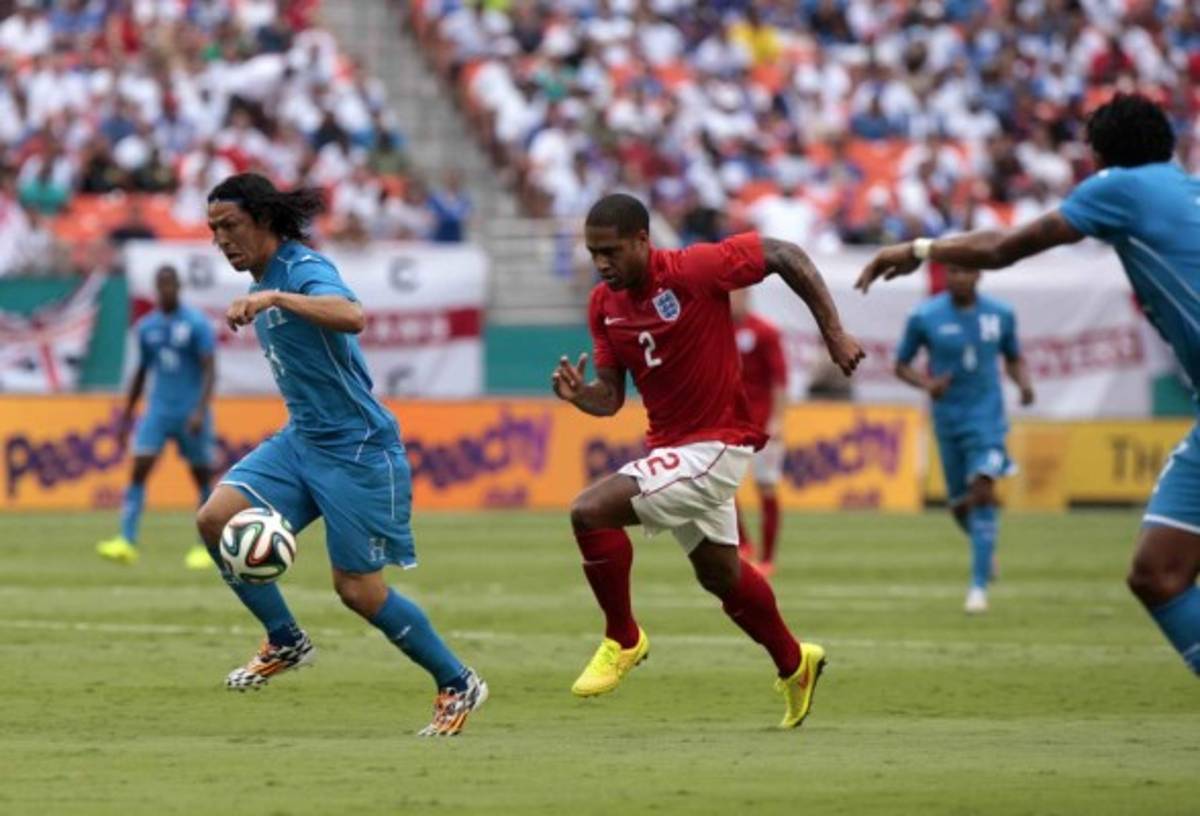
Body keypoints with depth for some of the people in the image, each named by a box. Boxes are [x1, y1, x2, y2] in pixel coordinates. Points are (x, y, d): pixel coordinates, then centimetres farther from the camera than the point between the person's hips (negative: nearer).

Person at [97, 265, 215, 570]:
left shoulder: (197, 324, -6)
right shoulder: (147, 327, 9)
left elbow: (209, 370, -10)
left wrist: (201, 411, -22)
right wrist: (127, 415, 19)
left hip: (191, 412, -4)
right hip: (158, 410, 4)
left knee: (202, 476, 4)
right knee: (139, 470, -11)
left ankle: (206, 548, 15)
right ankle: (127, 542, -17)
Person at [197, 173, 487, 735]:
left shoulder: (303, 271, -17)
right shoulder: (266, 280, 11)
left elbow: (351, 317, -40)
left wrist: (273, 298, -47)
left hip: (356, 448, -8)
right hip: (301, 439, 8)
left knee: (358, 589, -4)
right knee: (216, 518, -11)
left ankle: (457, 685, 15)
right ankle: (284, 642, 6)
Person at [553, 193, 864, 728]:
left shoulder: (694, 270, -21)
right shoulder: (604, 305, -1)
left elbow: (786, 255, -14)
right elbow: (610, 396, 4)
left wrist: (833, 334, -14)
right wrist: (580, 395, -20)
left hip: (716, 443, -8)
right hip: (669, 444, 8)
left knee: (591, 511, -23)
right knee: (719, 573, 23)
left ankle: (622, 639, -3)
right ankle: (794, 665, 46)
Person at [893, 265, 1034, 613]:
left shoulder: (1001, 314, 1)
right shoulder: (925, 317, -4)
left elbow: (1014, 358, 15)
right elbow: (901, 365, 3)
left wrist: (1024, 383, -6)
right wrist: (927, 383, -17)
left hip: (987, 417, -1)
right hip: (948, 418, 1)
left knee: (982, 493, -19)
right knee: (960, 504, 8)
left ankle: (979, 587, -17)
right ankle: (986, 546, 43)